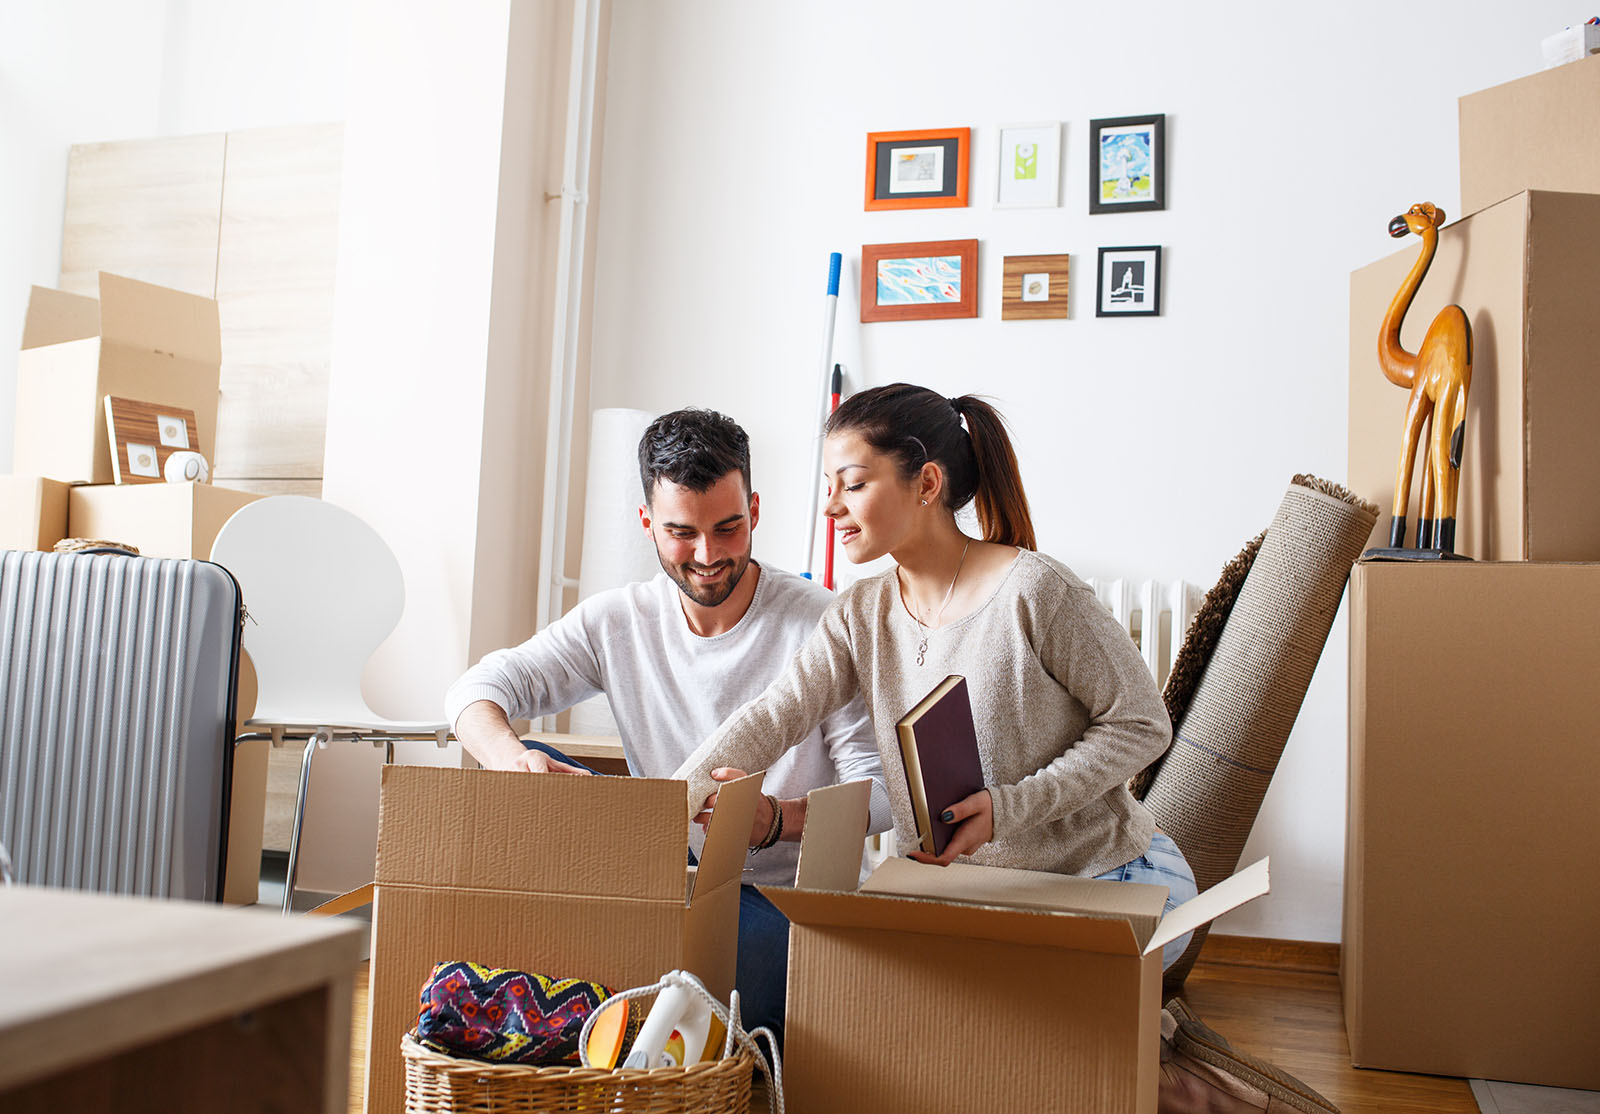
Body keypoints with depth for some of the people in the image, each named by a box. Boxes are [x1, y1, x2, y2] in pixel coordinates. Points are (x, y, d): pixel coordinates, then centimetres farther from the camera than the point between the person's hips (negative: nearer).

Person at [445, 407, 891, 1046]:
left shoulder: (823, 624, -8)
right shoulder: (617, 621, 4)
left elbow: (882, 791, -12)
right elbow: (475, 689, -2)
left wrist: (777, 819, -33)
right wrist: (510, 757, -27)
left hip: (786, 900, -4)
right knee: (529, 769, -15)